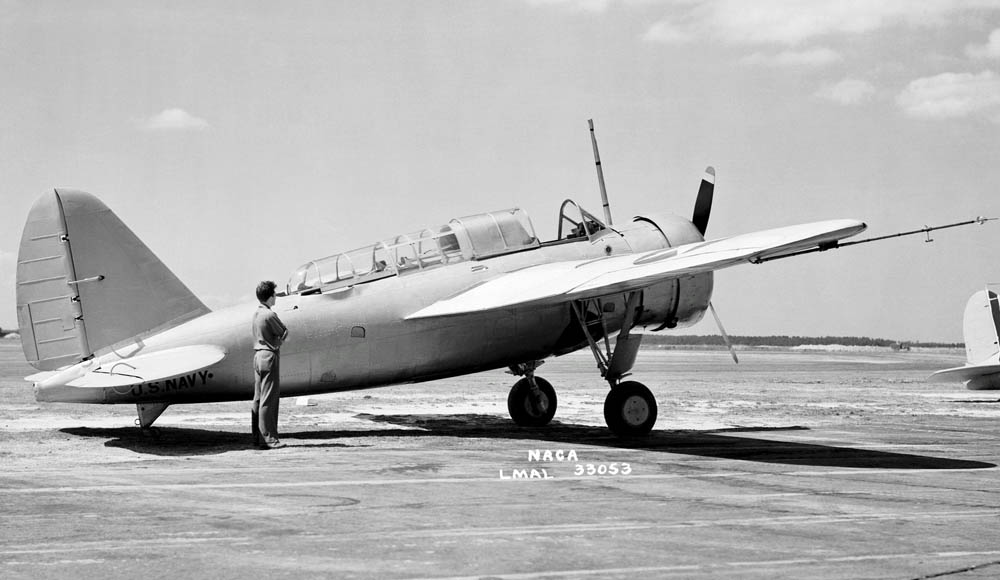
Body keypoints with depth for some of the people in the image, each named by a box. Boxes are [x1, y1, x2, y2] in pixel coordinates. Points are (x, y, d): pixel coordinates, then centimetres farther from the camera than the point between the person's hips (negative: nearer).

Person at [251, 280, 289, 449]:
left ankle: (257, 436, 15)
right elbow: (285, 333, -8)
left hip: (258, 355, 9)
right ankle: (267, 438, -8)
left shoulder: (256, 314, 11)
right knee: (268, 399, -8)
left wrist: (277, 339, 2)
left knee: (258, 398, 11)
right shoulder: (270, 315, -16)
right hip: (269, 356, -9)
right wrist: (281, 338, 10)